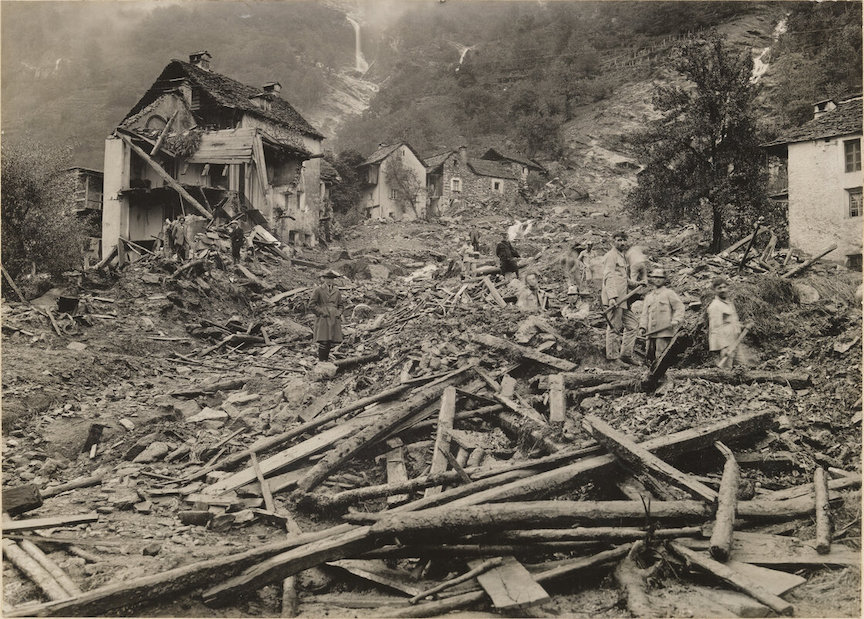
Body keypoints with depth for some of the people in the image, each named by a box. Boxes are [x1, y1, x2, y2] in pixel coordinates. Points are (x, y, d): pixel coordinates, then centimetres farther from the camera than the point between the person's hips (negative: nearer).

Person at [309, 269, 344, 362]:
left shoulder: (337, 291, 16)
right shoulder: (318, 290, 2)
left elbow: (341, 305, 23)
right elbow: (312, 303, 0)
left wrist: (339, 313, 4)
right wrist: (321, 312, -9)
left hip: (334, 319, 5)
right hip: (323, 319, -5)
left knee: (331, 342, 4)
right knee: (323, 341, -12)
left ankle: (326, 360, 14)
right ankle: (321, 361, -6)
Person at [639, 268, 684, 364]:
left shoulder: (669, 293, 7)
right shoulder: (648, 296, 21)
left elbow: (679, 307, 1)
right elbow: (645, 314, 17)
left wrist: (676, 320, -15)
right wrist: (642, 327, 3)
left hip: (664, 332, -5)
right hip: (651, 332, 5)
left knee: (660, 355, -12)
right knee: (649, 354, 4)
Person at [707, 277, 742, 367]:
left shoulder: (730, 304, 19)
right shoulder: (715, 306, -11)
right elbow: (716, 329, -17)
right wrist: (723, 347, -21)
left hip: (735, 343, 9)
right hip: (725, 345, -9)